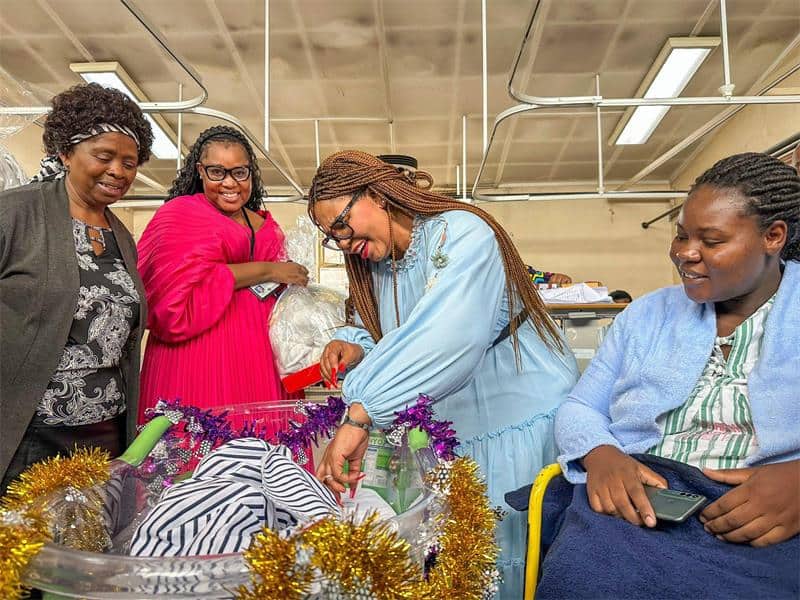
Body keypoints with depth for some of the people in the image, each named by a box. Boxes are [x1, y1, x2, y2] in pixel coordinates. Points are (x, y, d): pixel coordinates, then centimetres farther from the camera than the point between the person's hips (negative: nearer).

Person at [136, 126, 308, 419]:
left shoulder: (266, 226, 17)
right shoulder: (179, 214, 0)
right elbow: (176, 292, -17)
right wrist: (264, 271, -13)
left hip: (257, 362, 5)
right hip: (196, 360, -5)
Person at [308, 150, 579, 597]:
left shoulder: (462, 234, -21)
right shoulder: (378, 267, 5)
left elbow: (444, 336, -38)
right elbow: (388, 337, 12)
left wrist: (359, 415, -43)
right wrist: (356, 346, -12)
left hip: (522, 422, -7)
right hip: (453, 433, 7)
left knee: (505, 560, 4)